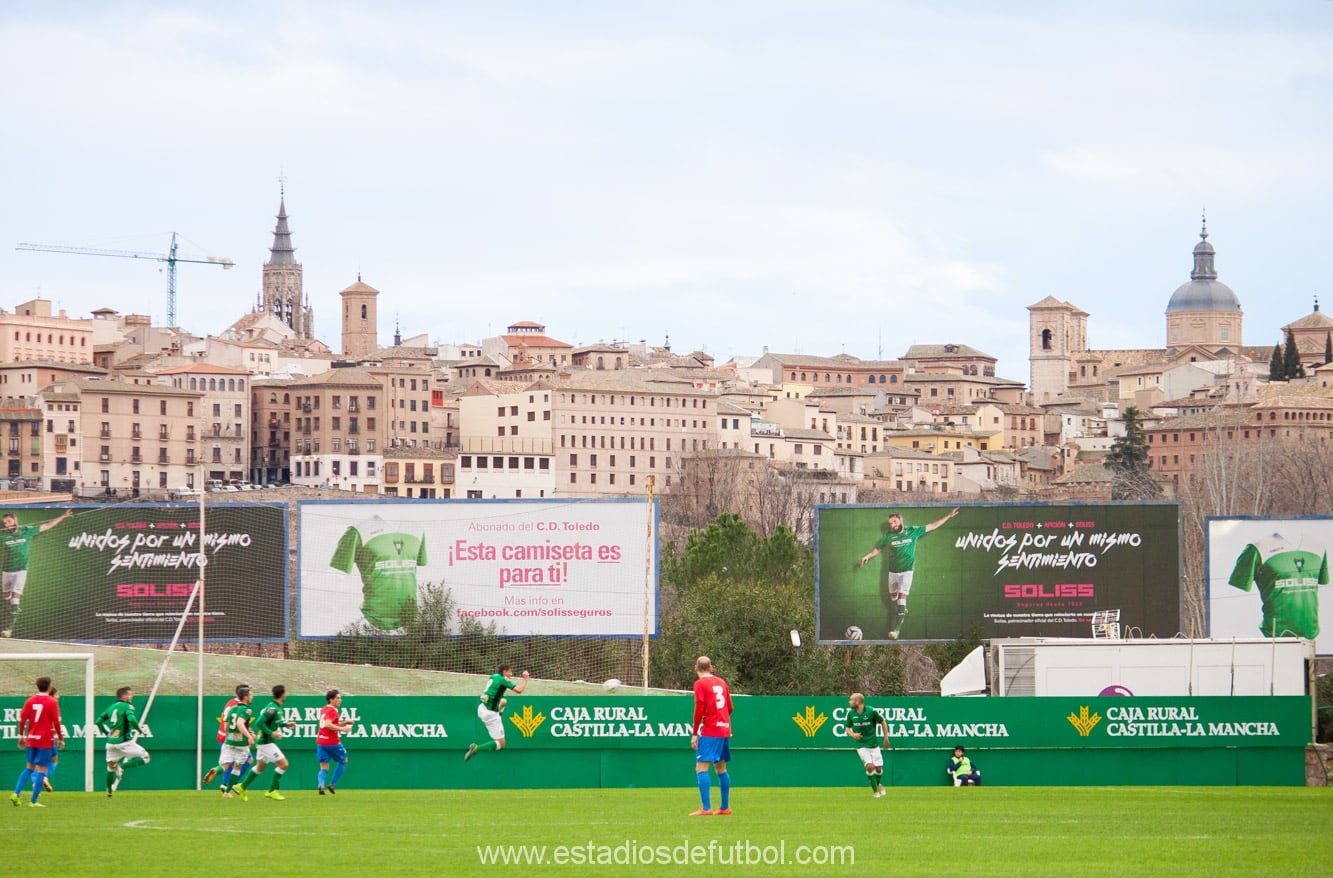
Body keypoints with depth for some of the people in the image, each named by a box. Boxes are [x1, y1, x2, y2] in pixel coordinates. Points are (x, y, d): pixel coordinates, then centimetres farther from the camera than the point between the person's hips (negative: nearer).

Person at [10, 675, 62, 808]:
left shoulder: (30, 701, 5)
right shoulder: (52, 702, -7)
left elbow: (22, 719, 3)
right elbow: (56, 722, -10)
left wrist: (21, 736, 12)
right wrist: (61, 739, -1)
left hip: (31, 739, 5)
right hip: (46, 740, -5)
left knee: (29, 767, 18)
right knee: (41, 769, -1)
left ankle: (16, 794, 5)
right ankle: (33, 801, -3)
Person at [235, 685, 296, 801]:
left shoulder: (277, 707, 9)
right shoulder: (272, 708, -21)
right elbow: (258, 723, -25)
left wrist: (285, 724, 15)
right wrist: (271, 733, -25)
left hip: (265, 741, 10)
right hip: (266, 742, -10)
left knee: (260, 766, 21)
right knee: (283, 764, -8)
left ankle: (242, 786, 30)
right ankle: (272, 791, -2)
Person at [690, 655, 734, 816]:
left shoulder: (700, 684, -6)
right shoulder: (721, 682, 13)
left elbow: (699, 709, -13)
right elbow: (730, 708, 16)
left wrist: (694, 733, -8)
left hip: (709, 732, -7)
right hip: (725, 730, 7)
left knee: (701, 768, -10)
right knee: (721, 768, 17)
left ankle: (706, 808, -21)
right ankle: (725, 807, 21)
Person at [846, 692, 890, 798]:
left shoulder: (871, 712, -11)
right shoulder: (851, 714, -3)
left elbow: (883, 722, 3)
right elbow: (848, 728, 11)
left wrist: (886, 738, 3)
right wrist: (853, 734, -11)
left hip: (874, 744, -1)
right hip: (861, 745, 1)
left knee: (878, 768, 0)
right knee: (869, 766, -17)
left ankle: (879, 784, 33)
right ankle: (875, 790, 1)